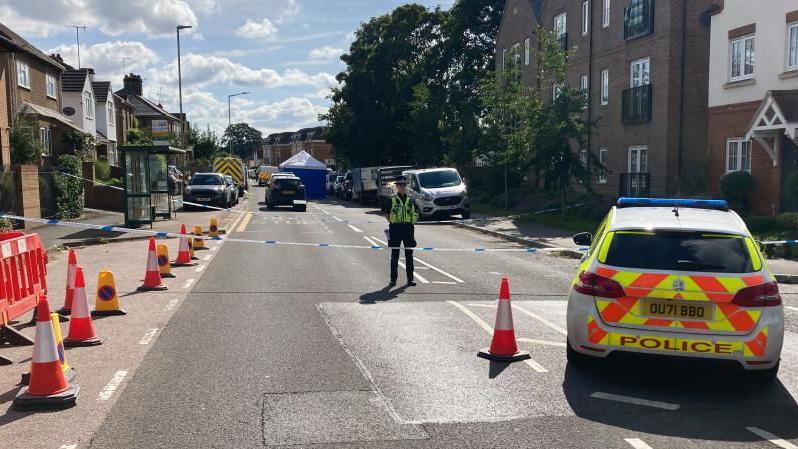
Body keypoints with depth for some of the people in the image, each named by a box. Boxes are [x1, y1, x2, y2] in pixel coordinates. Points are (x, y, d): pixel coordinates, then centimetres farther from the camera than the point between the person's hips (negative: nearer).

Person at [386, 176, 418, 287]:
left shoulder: (411, 200, 10)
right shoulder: (392, 199, 3)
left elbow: (415, 214, 16)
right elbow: (387, 214, 6)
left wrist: (413, 219, -1)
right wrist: (392, 222, -4)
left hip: (408, 228, 2)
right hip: (395, 228, -2)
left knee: (409, 255, 4)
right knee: (394, 255, 2)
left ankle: (410, 279, 10)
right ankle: (393, 279, 9)